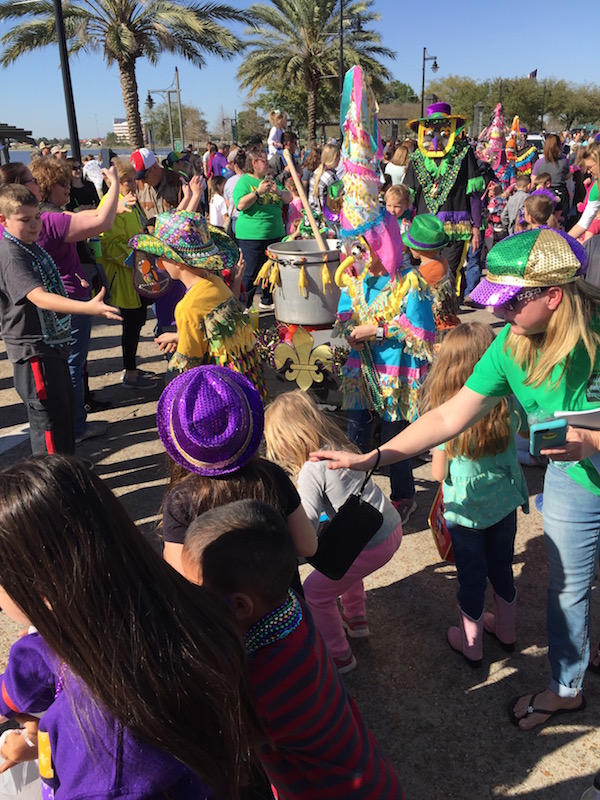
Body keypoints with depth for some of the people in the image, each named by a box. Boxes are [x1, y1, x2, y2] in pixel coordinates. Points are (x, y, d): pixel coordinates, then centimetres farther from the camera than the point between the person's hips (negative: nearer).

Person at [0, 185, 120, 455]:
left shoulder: (29, 246, 6)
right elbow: (38, 297, -37)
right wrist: (88, 307, -50)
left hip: (51, 343, 10)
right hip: (33, 350, -10)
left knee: (65, 409, 20)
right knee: (49, 417, -2)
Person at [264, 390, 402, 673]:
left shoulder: (310, 472, -18)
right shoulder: (339, 446, 6)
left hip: (371, 544, -9)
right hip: (392, 527, 9)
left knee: (315, 591, 9)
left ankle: (339, 656, 23)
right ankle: (356, 619, 49)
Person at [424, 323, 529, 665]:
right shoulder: (509, 405, -14)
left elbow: (438, 473, -14)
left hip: (465, 509, -3)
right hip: (504, 503, 4)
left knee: (472, 578, 15)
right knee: (502, 569, 24)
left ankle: (472, 645, 35)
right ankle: (506, 630, 47)